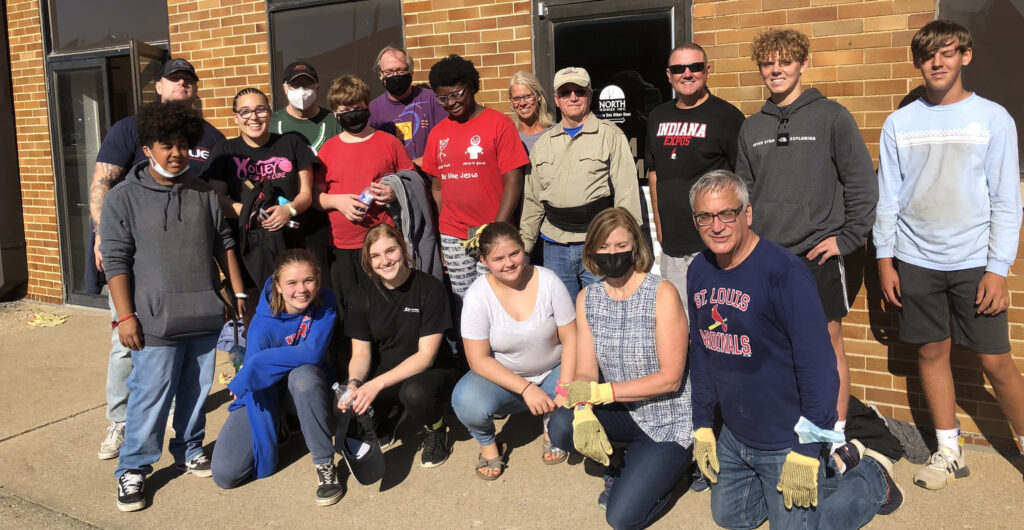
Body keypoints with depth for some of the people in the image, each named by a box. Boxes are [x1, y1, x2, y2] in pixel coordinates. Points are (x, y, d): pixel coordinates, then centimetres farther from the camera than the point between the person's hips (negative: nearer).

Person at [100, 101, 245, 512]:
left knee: (197, 390, 13)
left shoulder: (204, 193, 9)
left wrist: (238, 293, 12)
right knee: (150, 396, -1)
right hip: (155, 320, -4)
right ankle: (133, 469, 17)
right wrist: (125, 315, -9)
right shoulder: (123, 197, -3)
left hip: (205, 316, 4)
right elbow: (115, 259, -5)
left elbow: (224, 245, 14)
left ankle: (189, 450, 33)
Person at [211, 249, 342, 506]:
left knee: (304, 374, -38)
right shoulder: (264, 322, -24)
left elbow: (313, 352, -30)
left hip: (306, 387, 0)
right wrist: (265, 458, -27)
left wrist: (259, 363, -32)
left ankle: (325, 465, -21)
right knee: (224, 474, -11)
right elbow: (256, 388, -26)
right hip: (265, 390, 0)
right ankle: (283, 428, 18)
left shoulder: (324, 303, -18)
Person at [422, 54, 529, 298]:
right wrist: (438, 233, 7)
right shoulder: (437, 133, 11)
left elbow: (513, 181, -7)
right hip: (451, 237, 4)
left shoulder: (499, 124, -3)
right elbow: (437, 186, 15)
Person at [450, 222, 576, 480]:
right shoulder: (478, 296, -16)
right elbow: (478, 359, -16)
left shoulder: (549, 281, -13)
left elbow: (570, 339, -10)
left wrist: (565, 391, -21)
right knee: (468, 403, -32)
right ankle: (487, 443, 4)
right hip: (501, 377, -1)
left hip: (552, 372, 2)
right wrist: (526, 389, -25)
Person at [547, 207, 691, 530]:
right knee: (561, 427, -23)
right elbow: (586, 373, -5)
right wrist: (583, 412, -27)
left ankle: (674, 464, 14)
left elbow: (670, 378, -21)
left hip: (668, 421, -5)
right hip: (623, 413, 5)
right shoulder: (587, 298, -3)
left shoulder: (662, 294, -19)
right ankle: (620, 464, 7)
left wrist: (600, 392, -24)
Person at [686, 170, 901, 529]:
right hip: (733, 436, 7)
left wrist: (805, 452, -22)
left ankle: (872, 477, 25)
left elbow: (818, 365, -23)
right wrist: (702, 427, 9)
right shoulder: (698, 272, -1)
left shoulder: (783, 272, -23)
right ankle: (835, 462, 32)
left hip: (786, 442, -7)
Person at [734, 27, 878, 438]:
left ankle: (836, 437, 15)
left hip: (817, 255, -4)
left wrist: (848, 238, -8)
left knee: (828, 343, 3)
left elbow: (862, 182, -4)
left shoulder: (831, 117, -3)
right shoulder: (752, 128, 9)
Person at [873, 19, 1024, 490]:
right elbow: (887, 198, 6)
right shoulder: (899, 123, 5)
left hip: (974, 263, -2)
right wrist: (884, 260, 2)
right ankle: (949, 452, 21)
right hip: (916, 261, 2)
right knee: (932, 352, 8)